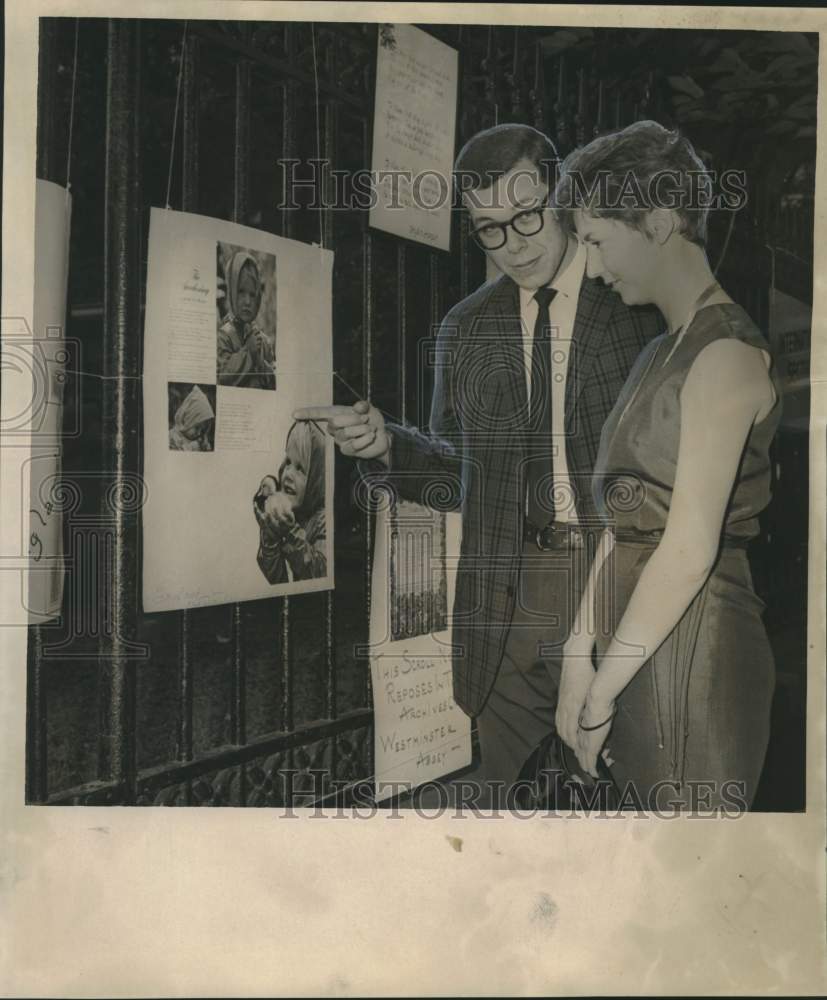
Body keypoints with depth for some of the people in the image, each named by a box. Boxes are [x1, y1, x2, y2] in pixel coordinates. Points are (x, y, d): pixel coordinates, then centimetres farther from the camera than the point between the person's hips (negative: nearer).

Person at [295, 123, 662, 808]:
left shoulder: (643, 302, -2)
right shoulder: (466, 328, 10)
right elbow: (458, 476, 12)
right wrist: (385, 446, -6)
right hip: (507, 595, 3)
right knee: (503, 784, 11)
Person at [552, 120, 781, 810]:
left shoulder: (726, 356, -15)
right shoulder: (663, 353, 14)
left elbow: (689, 552, -20)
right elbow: (623, 524, 11)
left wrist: (600, 691, -14)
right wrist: (580, 656, 8)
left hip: (694, 646, -8)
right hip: (639, 646, 8)